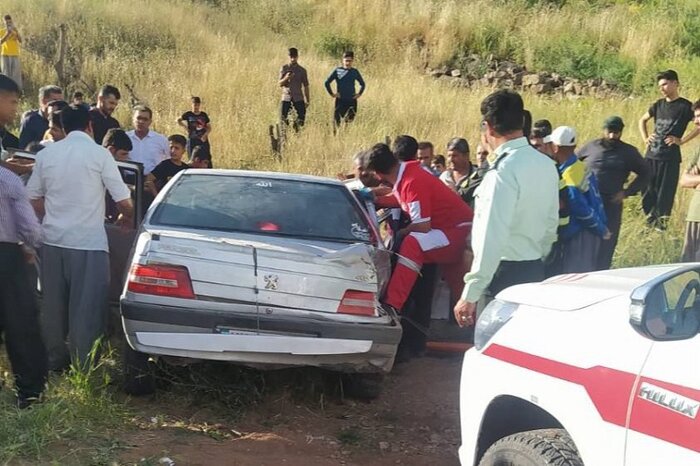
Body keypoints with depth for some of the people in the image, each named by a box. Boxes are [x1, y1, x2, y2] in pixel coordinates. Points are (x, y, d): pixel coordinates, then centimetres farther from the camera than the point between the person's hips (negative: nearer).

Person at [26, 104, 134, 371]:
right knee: (85, 307, 2)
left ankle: (55, 360, 24)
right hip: (88, 242, -5)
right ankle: (82, 366, 6)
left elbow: (33, 198, 10)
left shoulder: (46, 154, 5)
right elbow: (123, 201, -6)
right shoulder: (99, 154, -7)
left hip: (52, 239, 5)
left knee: (53, 304, 14)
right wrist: (128, 218, 14)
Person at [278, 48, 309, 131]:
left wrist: (308, 100, 7)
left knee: (301, 117, -10)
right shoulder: (284, 68, 4)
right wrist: (286, 78, -21)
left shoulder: (302, 70, 5)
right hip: (286, 97, 0)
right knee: (283, 118, -8)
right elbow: (280, 84, 0)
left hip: (298, 97, 0)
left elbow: (305, 86, 9)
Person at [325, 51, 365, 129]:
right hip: (340, 101, -2)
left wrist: (359, 94, 9)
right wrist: (332, 94, -1)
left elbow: (362, 84, 21)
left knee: (349, 121, 4)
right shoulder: (337, 71, -1)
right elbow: (327, 83, 2)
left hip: (352, 101, 2)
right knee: (337, 121, -4)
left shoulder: (355, 72, 7)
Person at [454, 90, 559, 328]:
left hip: (505, 274, -8)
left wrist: (470, 294, -21)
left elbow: (492, 239, -24)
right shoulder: (547, 165, 7)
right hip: (536, 270, 8)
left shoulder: (503, 172, -19)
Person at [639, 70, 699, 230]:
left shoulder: (685, 106, -6)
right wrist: (645, 138, 12)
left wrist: (681, 140, -14)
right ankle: (650, 220, 21)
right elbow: (642, 120, 27)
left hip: (670, 157, -5)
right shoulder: (658, 105, 11)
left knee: (665, 193, -2)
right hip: (651, 155, 5)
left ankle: (661, 222, 9)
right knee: (648, 191, 8)